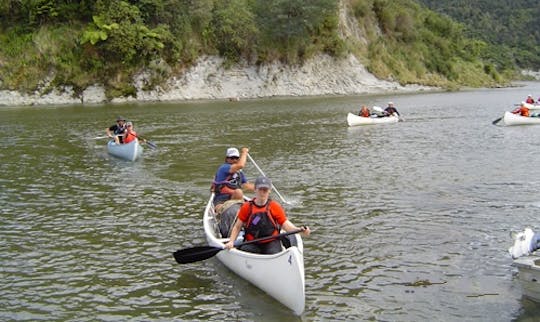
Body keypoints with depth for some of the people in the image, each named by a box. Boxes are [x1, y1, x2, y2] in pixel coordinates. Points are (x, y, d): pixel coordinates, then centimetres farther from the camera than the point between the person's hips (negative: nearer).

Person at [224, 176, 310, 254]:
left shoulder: (275, 207, 3)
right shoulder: (247, 207, 5)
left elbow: (285, 224, -3)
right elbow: (237, 227, 9)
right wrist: (231, 242, -5)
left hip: (271, 243, -1)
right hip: (252, 244, 1)